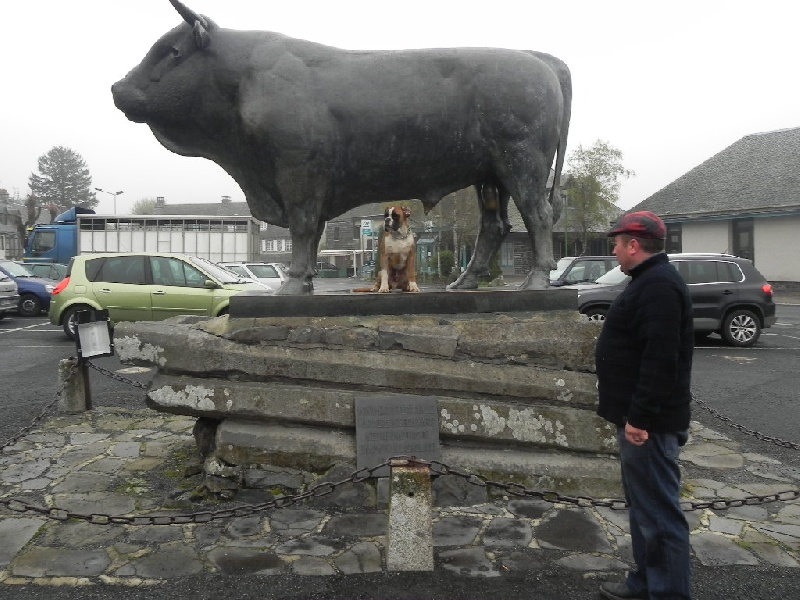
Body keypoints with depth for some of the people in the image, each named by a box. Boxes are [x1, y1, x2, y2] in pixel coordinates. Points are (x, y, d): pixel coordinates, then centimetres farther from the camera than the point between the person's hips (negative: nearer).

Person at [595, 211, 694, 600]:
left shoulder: (659, 287, -20)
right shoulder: (650, 282, 15)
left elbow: (661, 359, -28)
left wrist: (639, 416, -25)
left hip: (650, 422, -11)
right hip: (639, 417, 11)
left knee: (658, 511, -3)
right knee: (643, 505, 20)